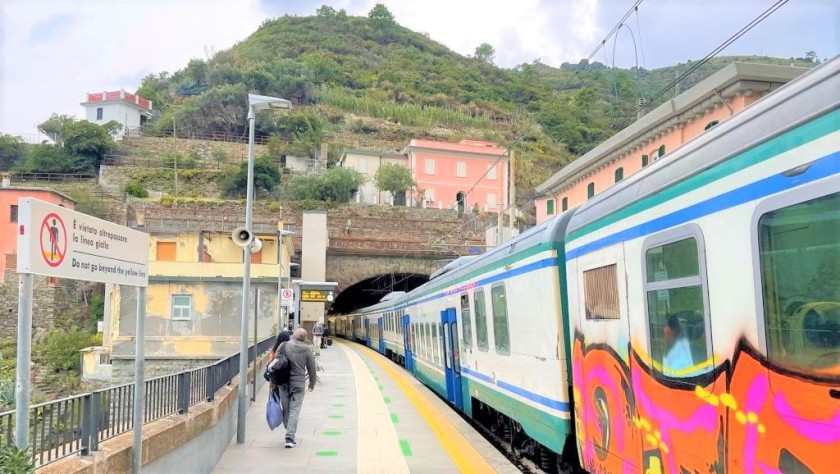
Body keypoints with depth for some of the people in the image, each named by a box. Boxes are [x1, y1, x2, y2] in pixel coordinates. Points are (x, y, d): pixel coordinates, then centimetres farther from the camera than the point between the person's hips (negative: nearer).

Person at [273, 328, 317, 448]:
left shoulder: (285, 346, -4)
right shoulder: (307, 350, -3)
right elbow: (311, 369, 4)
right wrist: (312, 383, 20)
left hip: (283, 382, 1)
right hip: (298, 384, -1)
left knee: (285, 409, 13)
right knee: (294, 411, 1)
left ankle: (289, 434, 25)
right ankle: (290, 438, -3)